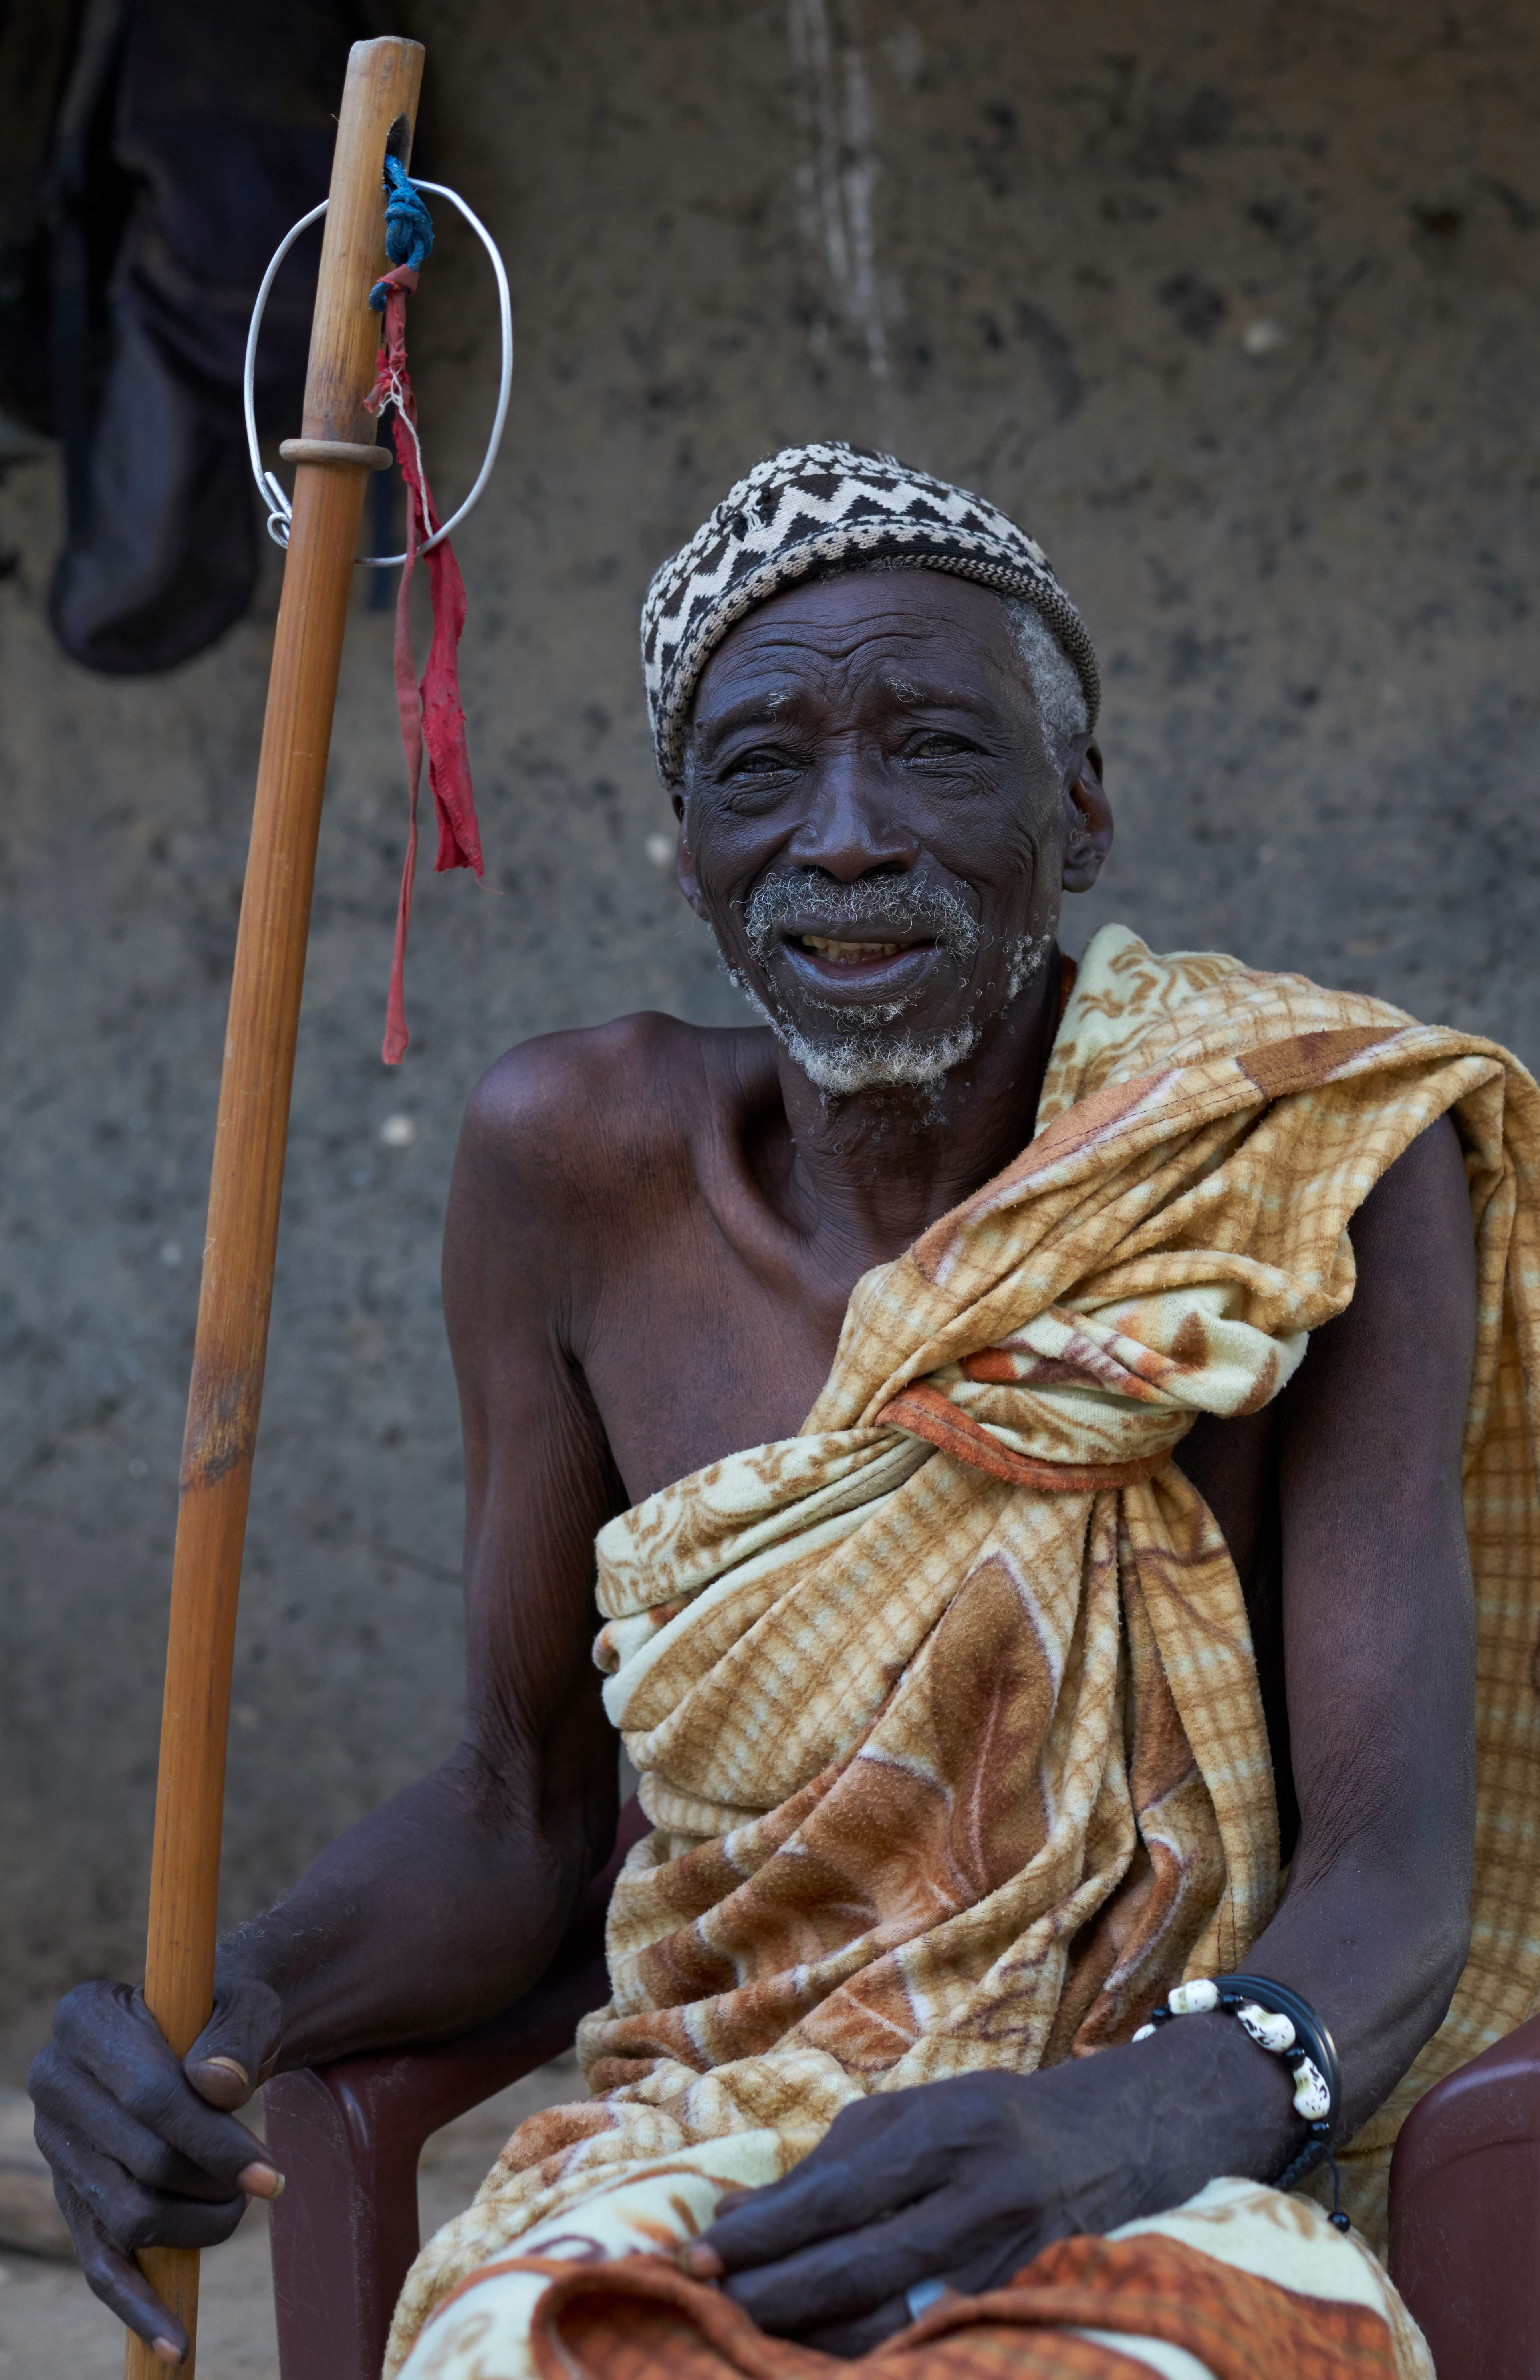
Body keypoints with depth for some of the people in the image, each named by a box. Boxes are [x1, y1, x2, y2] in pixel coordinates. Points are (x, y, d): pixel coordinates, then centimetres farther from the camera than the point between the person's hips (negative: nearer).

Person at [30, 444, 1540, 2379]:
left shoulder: (1313, 1177, -6)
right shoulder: (578, 1164, 0)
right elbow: (519, 1804, 9)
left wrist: (1148, 2113, -33)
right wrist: (220, 2015, -11)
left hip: (1157, 2201, -2)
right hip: (692, 2157, 3)